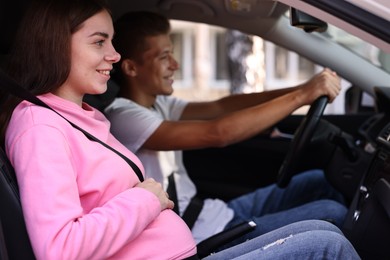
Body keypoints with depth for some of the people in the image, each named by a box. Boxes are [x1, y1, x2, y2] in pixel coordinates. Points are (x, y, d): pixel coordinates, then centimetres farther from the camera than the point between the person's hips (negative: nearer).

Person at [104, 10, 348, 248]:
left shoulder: (158, 104, 11)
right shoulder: (122, 116, -19)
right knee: (331, 214, -12)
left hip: (214, 214, 9)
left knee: (319, 181, 8)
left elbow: (219, 108, 2)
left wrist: (300, 89, -10)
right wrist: (301, 95, -25)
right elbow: (217, 133, -28)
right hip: (204, 235, -9)